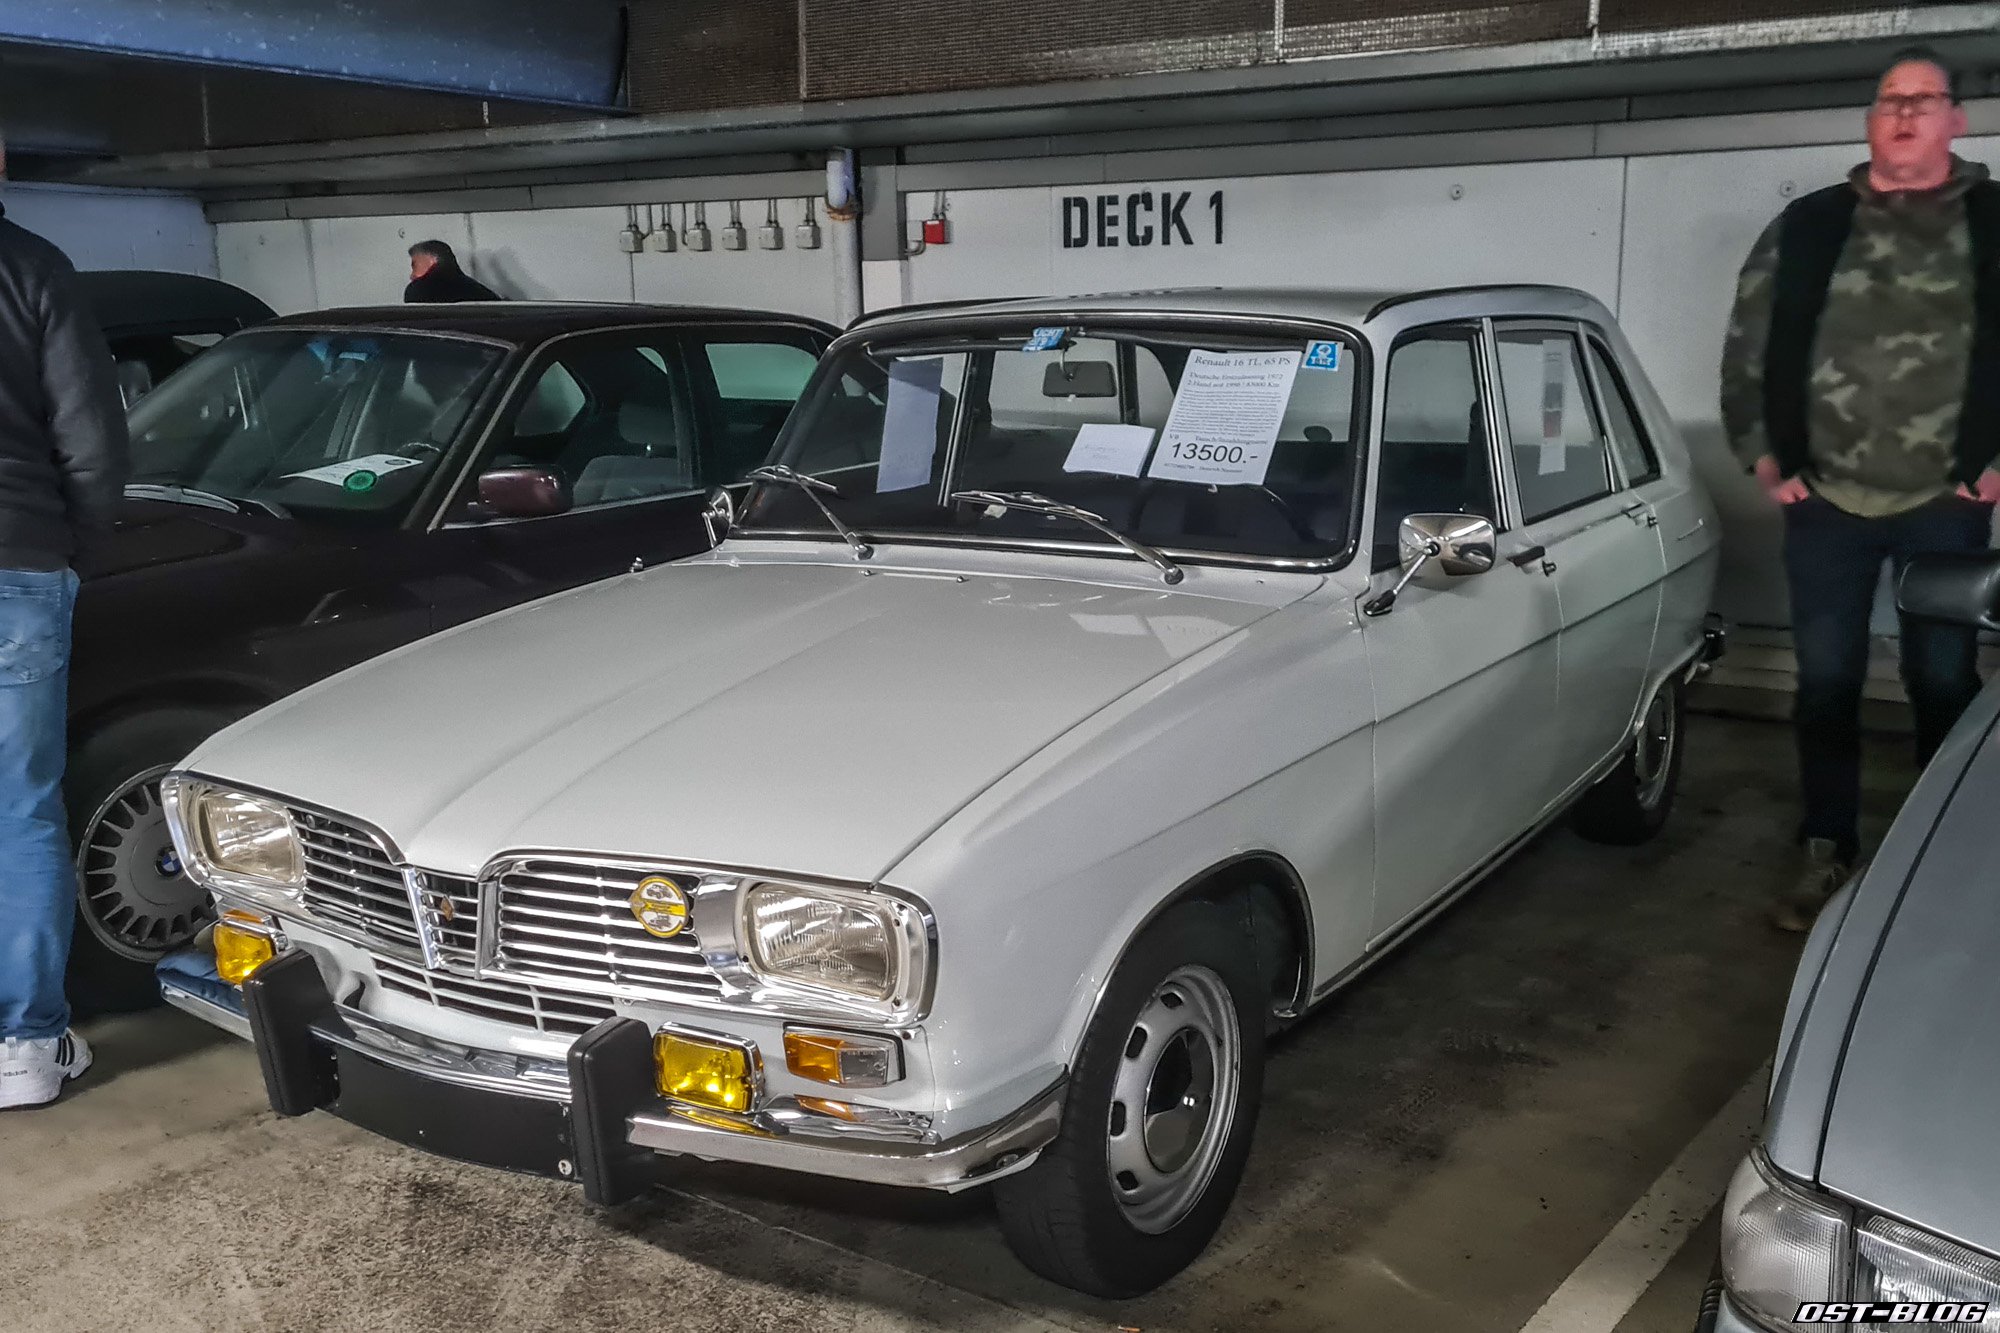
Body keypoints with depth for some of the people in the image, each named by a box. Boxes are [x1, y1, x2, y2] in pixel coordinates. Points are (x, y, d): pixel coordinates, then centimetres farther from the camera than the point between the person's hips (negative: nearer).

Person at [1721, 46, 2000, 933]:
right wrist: (1764, 460, 3)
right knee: (1825, 684, 6)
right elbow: (1746, 350, 7)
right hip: (1826, 503, 1)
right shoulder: (1807, 227, 3)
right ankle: (1826, 853, 18)